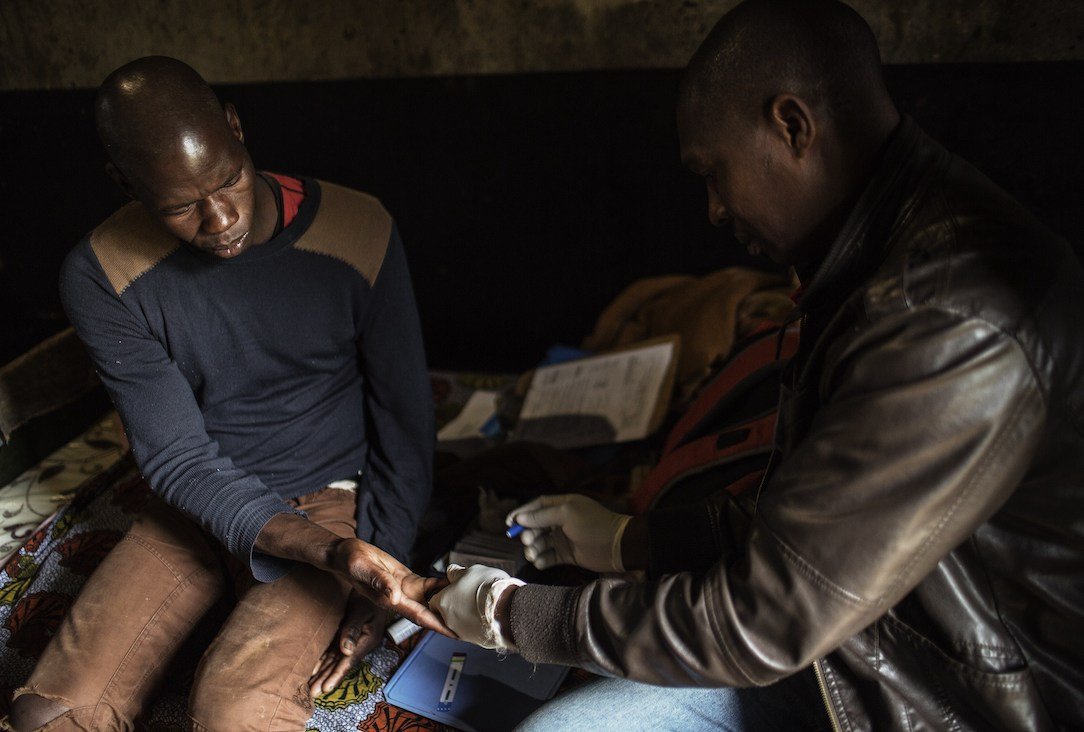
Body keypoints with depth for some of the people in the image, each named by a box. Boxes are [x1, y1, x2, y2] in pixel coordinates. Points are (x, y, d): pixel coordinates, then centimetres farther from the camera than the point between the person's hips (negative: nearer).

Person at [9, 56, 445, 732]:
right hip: (199, 509, 3)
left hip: (331, 498, -2)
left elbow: (404, 419, -7)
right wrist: (329, 552, -29)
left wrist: (377, 587, -12)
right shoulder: (101, 277, -12)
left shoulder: (359, 232, -15)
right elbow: (180, 462, -14)